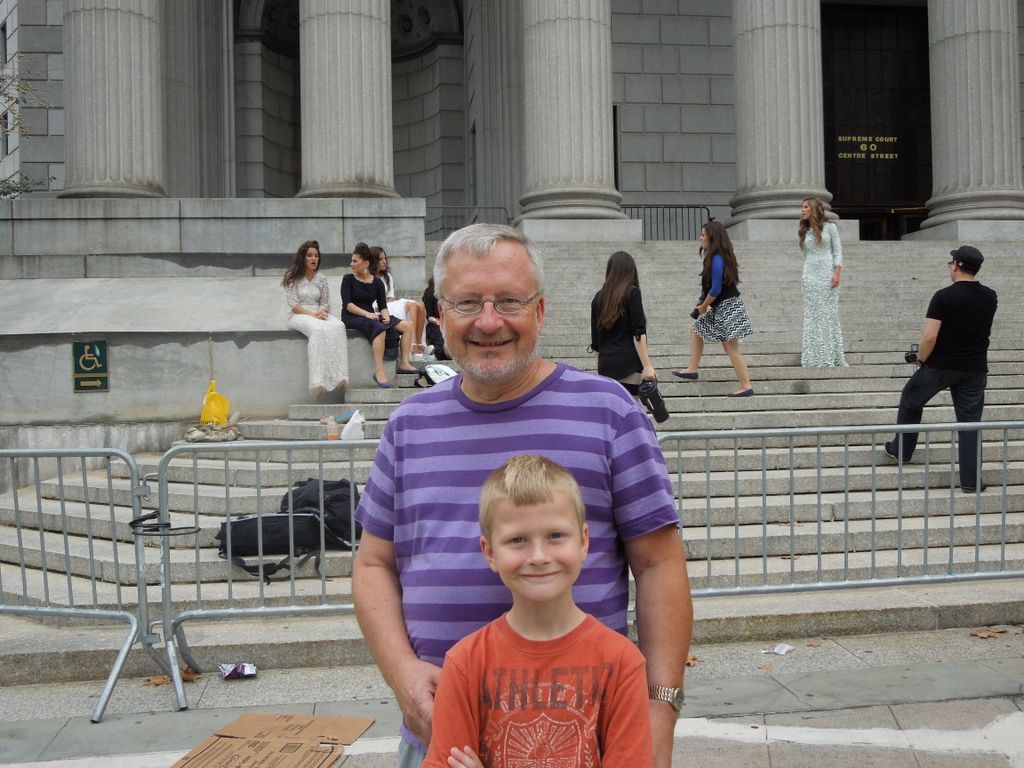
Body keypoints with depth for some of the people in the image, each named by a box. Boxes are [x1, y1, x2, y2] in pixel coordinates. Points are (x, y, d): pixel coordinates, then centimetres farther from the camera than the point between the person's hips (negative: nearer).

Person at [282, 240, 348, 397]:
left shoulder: (321, 279, 16)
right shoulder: (292, 278, 5)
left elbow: (326, 303, 14)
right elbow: (293, 305, -3)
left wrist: (322, 312, -10)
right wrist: (312, 314, -16)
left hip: (319, 315, 4)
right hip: (298, 316, -4)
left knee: (338, 326, -33)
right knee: (318, 329, -39)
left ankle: (339, 377, -45)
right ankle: (319, 382, -48)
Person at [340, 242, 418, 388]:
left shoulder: (377, 282, 11)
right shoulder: (348, 279, 2)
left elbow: (383, 305, 7)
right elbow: (347, 304, -10)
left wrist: (385, 315, -16)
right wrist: (367, 314, -24)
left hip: (370, 316, 5)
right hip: (351, 317, -5)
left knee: (407, 326, -12)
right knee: (379, 328, -37)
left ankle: (404, 364, -14)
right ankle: (379, 371, -42)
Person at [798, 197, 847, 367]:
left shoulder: (829, 227, 5)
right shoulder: (804, 232, 15)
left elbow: (838, 251, 0)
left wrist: (837, 272, -12)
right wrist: (804, 275, 11)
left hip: (827, 273, -3)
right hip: (810, 275, 3)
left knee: (829, 314, -2)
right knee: (812, 316, 0)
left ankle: (830, 356, 1)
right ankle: (815, 357, 1)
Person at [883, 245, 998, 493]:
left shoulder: (943, 296, -15)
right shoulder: (990, 297, 2)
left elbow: (930, 336, -20)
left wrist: (921, 359, -4)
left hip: (940, 366, -4)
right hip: (975, 369, 4)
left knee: (911, 402, 21)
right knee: (970, 420, 8)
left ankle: (901, 451, 33)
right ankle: (970, 480, 9)